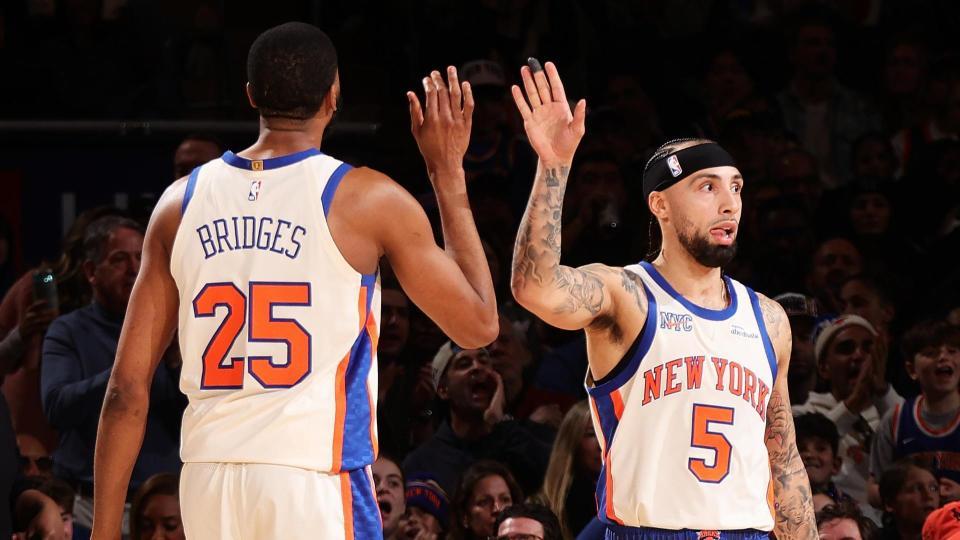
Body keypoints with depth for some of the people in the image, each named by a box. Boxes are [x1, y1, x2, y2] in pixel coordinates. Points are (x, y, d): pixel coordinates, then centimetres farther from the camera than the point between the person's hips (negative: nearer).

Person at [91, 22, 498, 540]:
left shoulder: (181, 201, 8)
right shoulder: (367, 199, -3)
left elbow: (127, 388, 6)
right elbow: (478, 325, 6)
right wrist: (448, 173, 12)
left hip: (207, 481, 5)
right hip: (315, 478, -5)